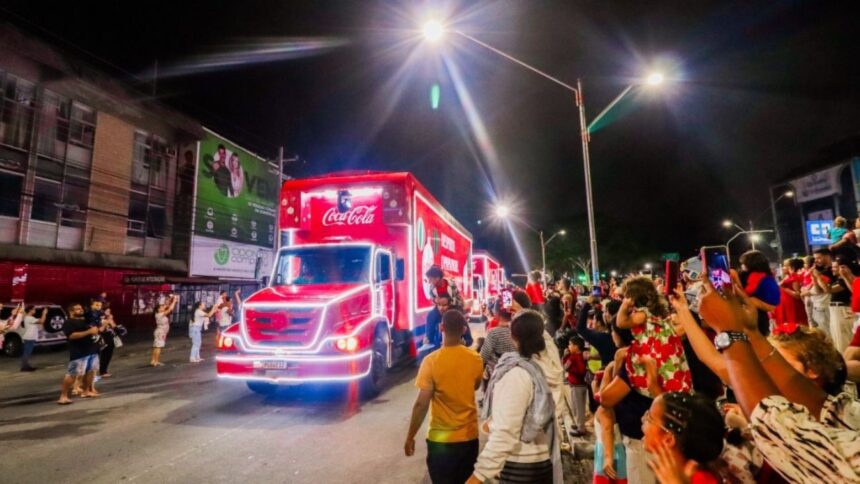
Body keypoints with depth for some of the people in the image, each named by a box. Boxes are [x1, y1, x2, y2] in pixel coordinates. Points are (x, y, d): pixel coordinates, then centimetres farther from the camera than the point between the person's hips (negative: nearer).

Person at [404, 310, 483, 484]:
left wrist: (410, 437, -7)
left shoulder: (431, 361, -19)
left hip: (441, 439, -3)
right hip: (470, 436, 4)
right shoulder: (475, 359, -7)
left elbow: (421, 404, -18)